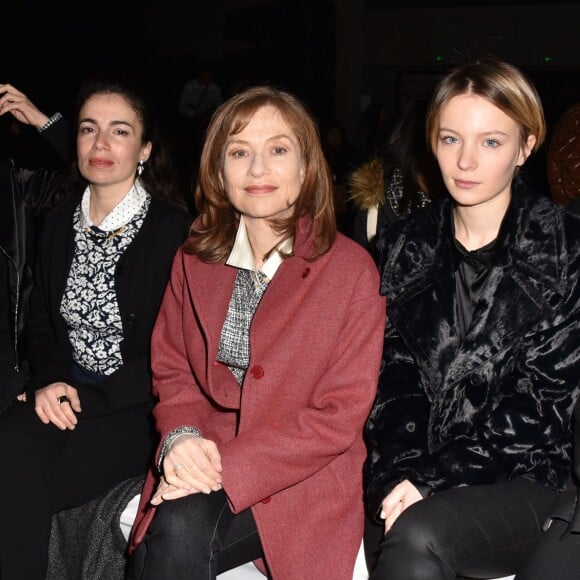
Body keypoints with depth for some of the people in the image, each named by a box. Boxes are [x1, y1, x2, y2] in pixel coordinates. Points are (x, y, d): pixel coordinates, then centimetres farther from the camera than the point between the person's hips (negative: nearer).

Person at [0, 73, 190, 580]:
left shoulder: (174, 230, -9)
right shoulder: (60, 222, 10)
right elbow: (41, 323, 15)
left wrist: (88, 398, -16)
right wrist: (48, 383, -6)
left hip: (136, 406, -5)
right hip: (63, 394, 5)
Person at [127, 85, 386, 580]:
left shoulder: (351, 270, -8)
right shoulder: (194, 260, 6)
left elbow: (341, 414, -10)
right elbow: (173, 370, 11)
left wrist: (229, 468, -18)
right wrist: (181, 437, -12)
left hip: (302, 479, -3)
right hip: (202, 464, 4)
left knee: (180, 528, -28)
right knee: (173, 529, -27)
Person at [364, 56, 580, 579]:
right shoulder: (406, 245, 8)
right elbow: (394, 371, 5)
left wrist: (435, 477, -14)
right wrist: (401, 473, -11)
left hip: (524, 476, -3)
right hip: (417, 468, 3)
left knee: (420, 534, -30)